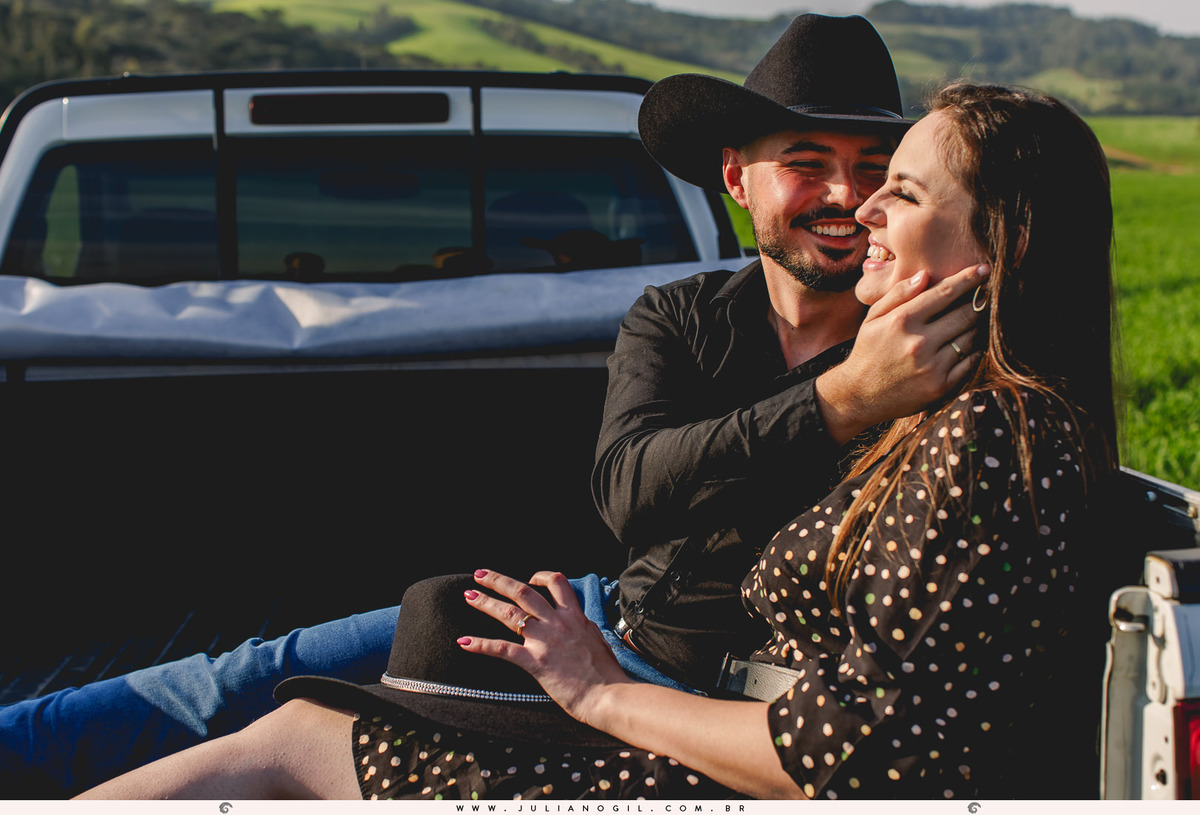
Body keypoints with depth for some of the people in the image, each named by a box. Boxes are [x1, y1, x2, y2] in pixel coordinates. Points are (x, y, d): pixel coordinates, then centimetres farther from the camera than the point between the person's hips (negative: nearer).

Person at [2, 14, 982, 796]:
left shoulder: (924, 354, -13)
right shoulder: (675, 319, -3)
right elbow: (629, 490, -22)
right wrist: (840, 401, -36)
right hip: (606, 618, 5)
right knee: (272, 674, 4)